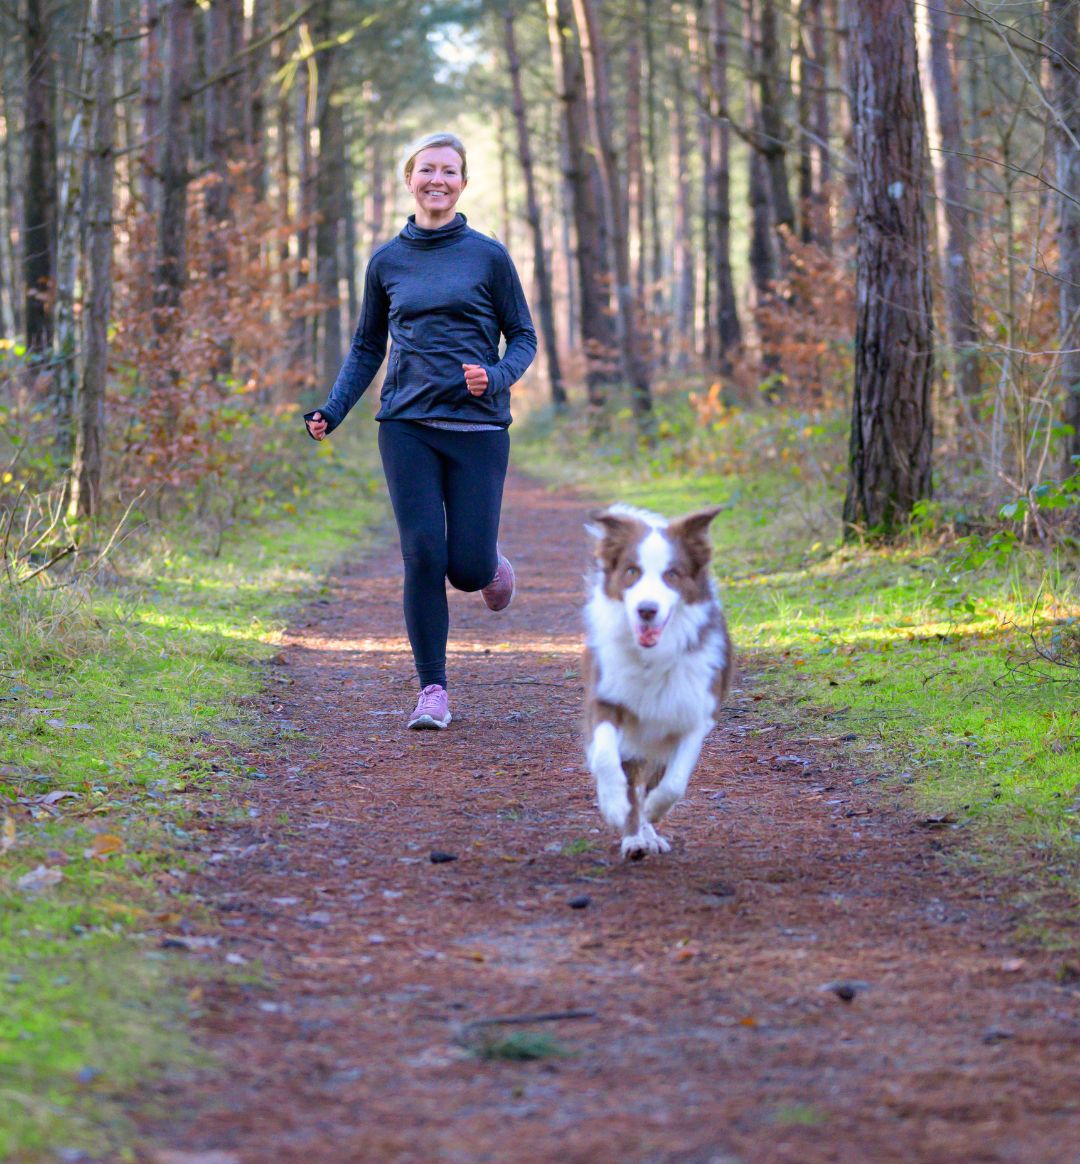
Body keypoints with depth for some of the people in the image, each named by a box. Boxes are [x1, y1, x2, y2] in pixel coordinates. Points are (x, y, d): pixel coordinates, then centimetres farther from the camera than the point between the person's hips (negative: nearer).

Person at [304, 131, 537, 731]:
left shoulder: (488, 255, 3)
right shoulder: (388, 261, 10)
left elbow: (523, 337, 7)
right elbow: (367, 349, 17)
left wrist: (497, 378, -14)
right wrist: (332, 411, 3)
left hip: (477, 427, -1)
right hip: (408, 427, 1)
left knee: (468, 568, -5)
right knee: (423, 556, -8)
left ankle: (492, 562, 34)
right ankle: (433, 690, 3)